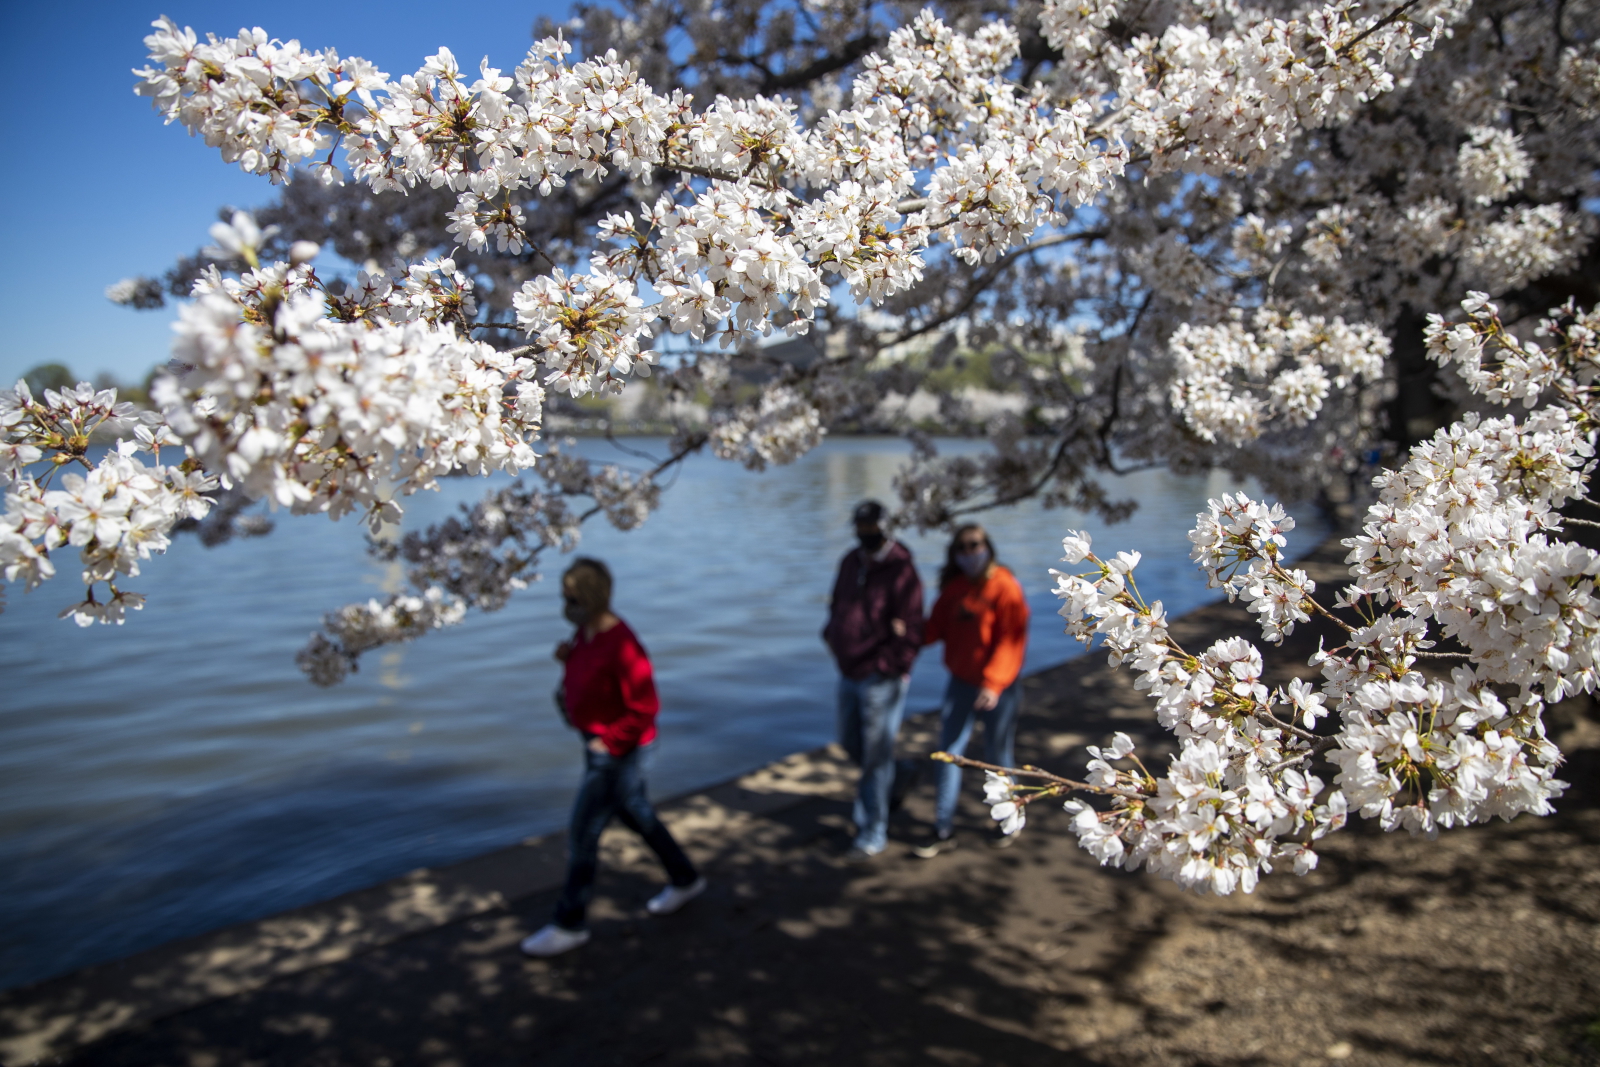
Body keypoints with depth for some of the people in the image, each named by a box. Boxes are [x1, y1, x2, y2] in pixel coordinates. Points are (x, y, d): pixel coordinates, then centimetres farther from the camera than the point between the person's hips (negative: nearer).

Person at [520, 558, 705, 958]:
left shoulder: (621, 646, -29)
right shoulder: (585, 631, -3)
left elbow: (645, 708, -24)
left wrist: (609, 744, -21)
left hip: (620, 751, -9)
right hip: (599, 742, 9)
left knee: (582, 835, 1)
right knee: (636, 815, 24)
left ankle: (569, 925, 19)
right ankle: (685, 880, 42)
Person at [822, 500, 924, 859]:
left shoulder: (901, 572, -17)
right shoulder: (851, 562, 6)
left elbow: (909, 633, -18)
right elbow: (837, 606, 19)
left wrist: (887, 668, -19)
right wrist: (833, 637, 4)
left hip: (882, 678, -7)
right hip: (849, 673, 8)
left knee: (875, 758, 1)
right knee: (850, 741, 20)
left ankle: (872, 834, 13)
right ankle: (899, 774, 45)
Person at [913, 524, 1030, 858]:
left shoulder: (1005, 587, -15)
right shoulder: (954, 587, 5)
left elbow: (1010, 640, -20)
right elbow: (937, 626, 2)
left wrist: (994, 683, -28)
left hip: (997, 689, -5)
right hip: (960, 683, 5)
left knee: (997, 756, 9)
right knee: (949, 752, 3)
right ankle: (943, 831, 11)